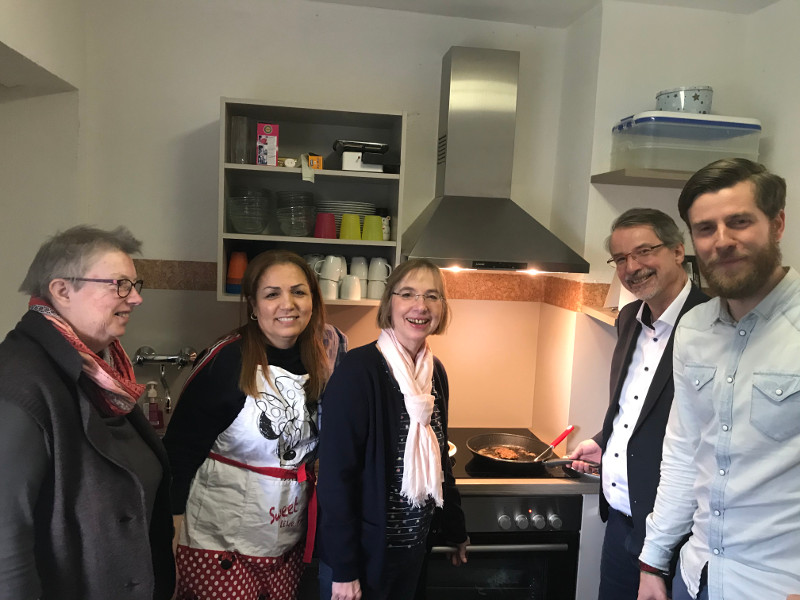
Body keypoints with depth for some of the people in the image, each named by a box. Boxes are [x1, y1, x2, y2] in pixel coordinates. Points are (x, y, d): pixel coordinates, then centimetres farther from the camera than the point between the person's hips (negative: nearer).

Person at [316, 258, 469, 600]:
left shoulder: (435, 371, 0)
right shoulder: (358, 370, -21)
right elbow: (335, 474, -20)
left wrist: (455, 529, 16)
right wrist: (343, 569, -17)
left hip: (413, 544, 7)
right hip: (361, 548, -6)